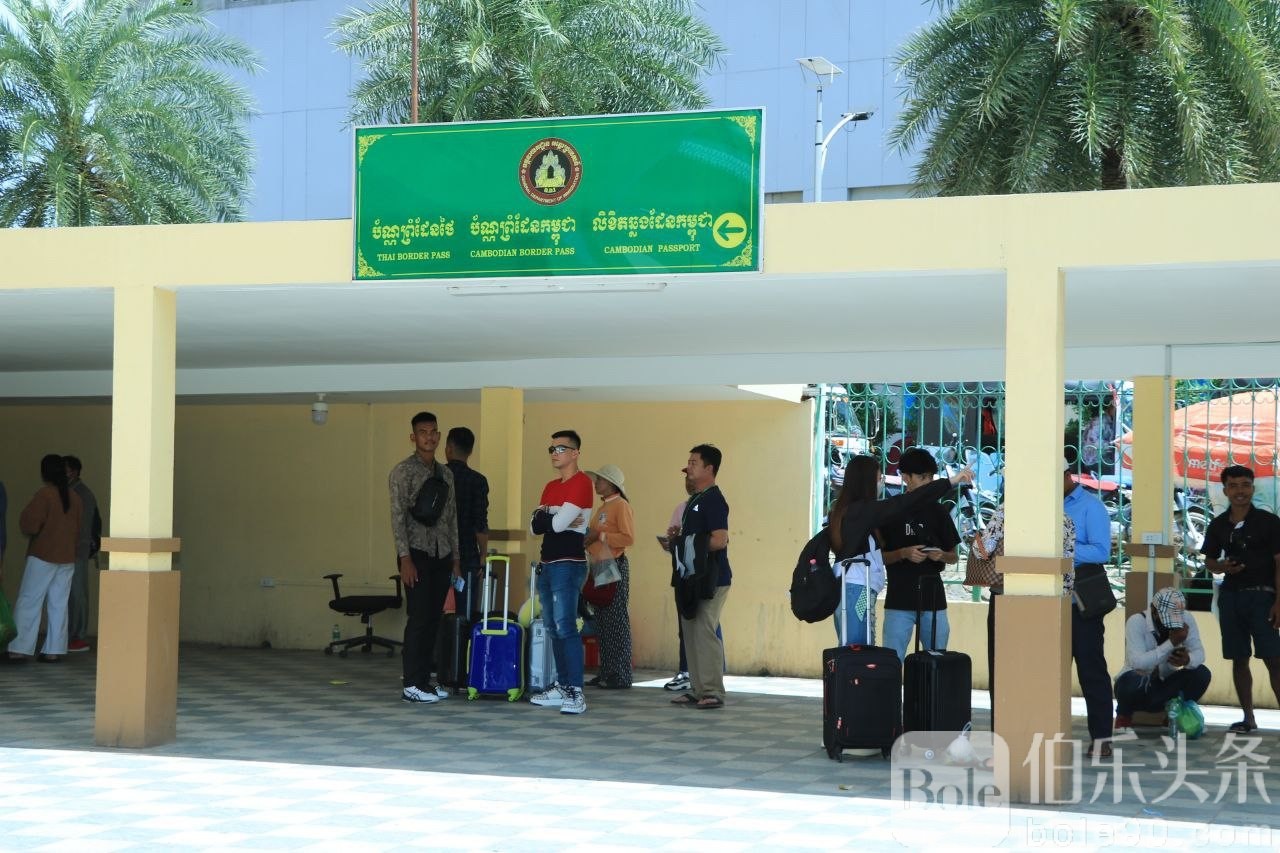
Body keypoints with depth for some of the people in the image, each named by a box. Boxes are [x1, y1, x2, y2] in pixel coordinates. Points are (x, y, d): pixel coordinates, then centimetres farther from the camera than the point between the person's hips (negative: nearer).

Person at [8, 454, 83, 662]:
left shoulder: (44, 495, -12)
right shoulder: (75, 498, 5)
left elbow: (29, 525, -14)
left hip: (42, 556, -5)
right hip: (67, 558, 5)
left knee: (28, 602, -2)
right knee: (58, 605, 7)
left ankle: (19, 649, -7)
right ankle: (54, 650, 4)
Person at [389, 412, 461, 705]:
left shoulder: (445, 473, 15)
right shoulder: (403, 471, -5)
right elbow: (398, 516, -10)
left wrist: (456, 558, 13)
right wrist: (405, 558, -17)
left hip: (442, 555, 6)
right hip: (417, 553, -6)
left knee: (434, 618, 6)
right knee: (419, 618, -8)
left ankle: (425, 679, 13)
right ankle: (412, 684, -4)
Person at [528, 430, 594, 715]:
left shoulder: (581, 483, -8)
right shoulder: (550, 487, 18)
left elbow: (559, 522, -17)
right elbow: (534, 527, 9)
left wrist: (545, 519, 3)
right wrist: (554, 521, -8)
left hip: (569, 565, -9)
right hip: (547, 564, 9)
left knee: (565, 627, -14)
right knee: (553, 628, 10)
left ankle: (576, 693, -16)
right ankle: (562, 687, 16)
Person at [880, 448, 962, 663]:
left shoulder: (938, 512, 9)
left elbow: (954, 557, 13)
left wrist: (941, 556, -9)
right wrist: (903, 554, -16)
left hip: (933, 599, 3)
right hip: (899, 600, -3)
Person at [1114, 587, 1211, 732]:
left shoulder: (1186, 619, -10)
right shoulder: (1136, 622, -23)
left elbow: (1199, 652, -12)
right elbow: (1137, 662, -34)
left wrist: (1188, 660, -37)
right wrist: (1171, 643, -40)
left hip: (1166, 689, 4)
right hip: (1138, 687, -4)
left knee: (1201, 673, -19)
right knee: (1132, 680, -39)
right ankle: (1124, 716, -4)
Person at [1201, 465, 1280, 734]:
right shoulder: (1218, 525, 8)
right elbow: (1209, 560, 18)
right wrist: (1220, 567, -7)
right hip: (1230, 596, 5)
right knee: (1238, 659, 7)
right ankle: (1248, 717, 15)